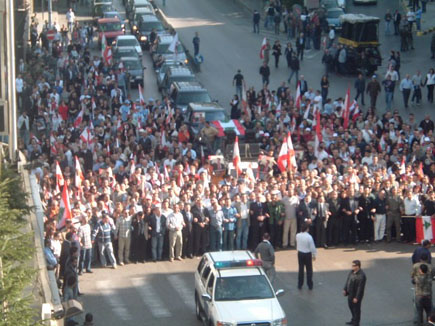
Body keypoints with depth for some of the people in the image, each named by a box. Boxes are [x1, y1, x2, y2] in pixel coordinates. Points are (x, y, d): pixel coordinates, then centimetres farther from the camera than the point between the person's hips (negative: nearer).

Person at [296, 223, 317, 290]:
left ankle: (300, 285, 20)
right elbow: (312, 247, -16)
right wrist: (314, 255, -4)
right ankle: (310, 285, 16)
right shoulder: (309, 237, -23)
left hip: (300, 253, 4)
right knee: (309, 270, 10)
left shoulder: (298, 235, -10)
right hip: (307, 254, -4)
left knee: (301, 269, 15)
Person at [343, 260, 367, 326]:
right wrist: (345, 289, 3)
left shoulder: (361, 276, -30)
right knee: (350, 306, 25)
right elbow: (348, 280, 7)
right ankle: (353, 320, 45)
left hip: (356, 294, -9)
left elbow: (360, 288, -26)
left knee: (356, 308, 8)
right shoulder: (352, 272, -5)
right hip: (350, 293, 9)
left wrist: (356, 298, -22)